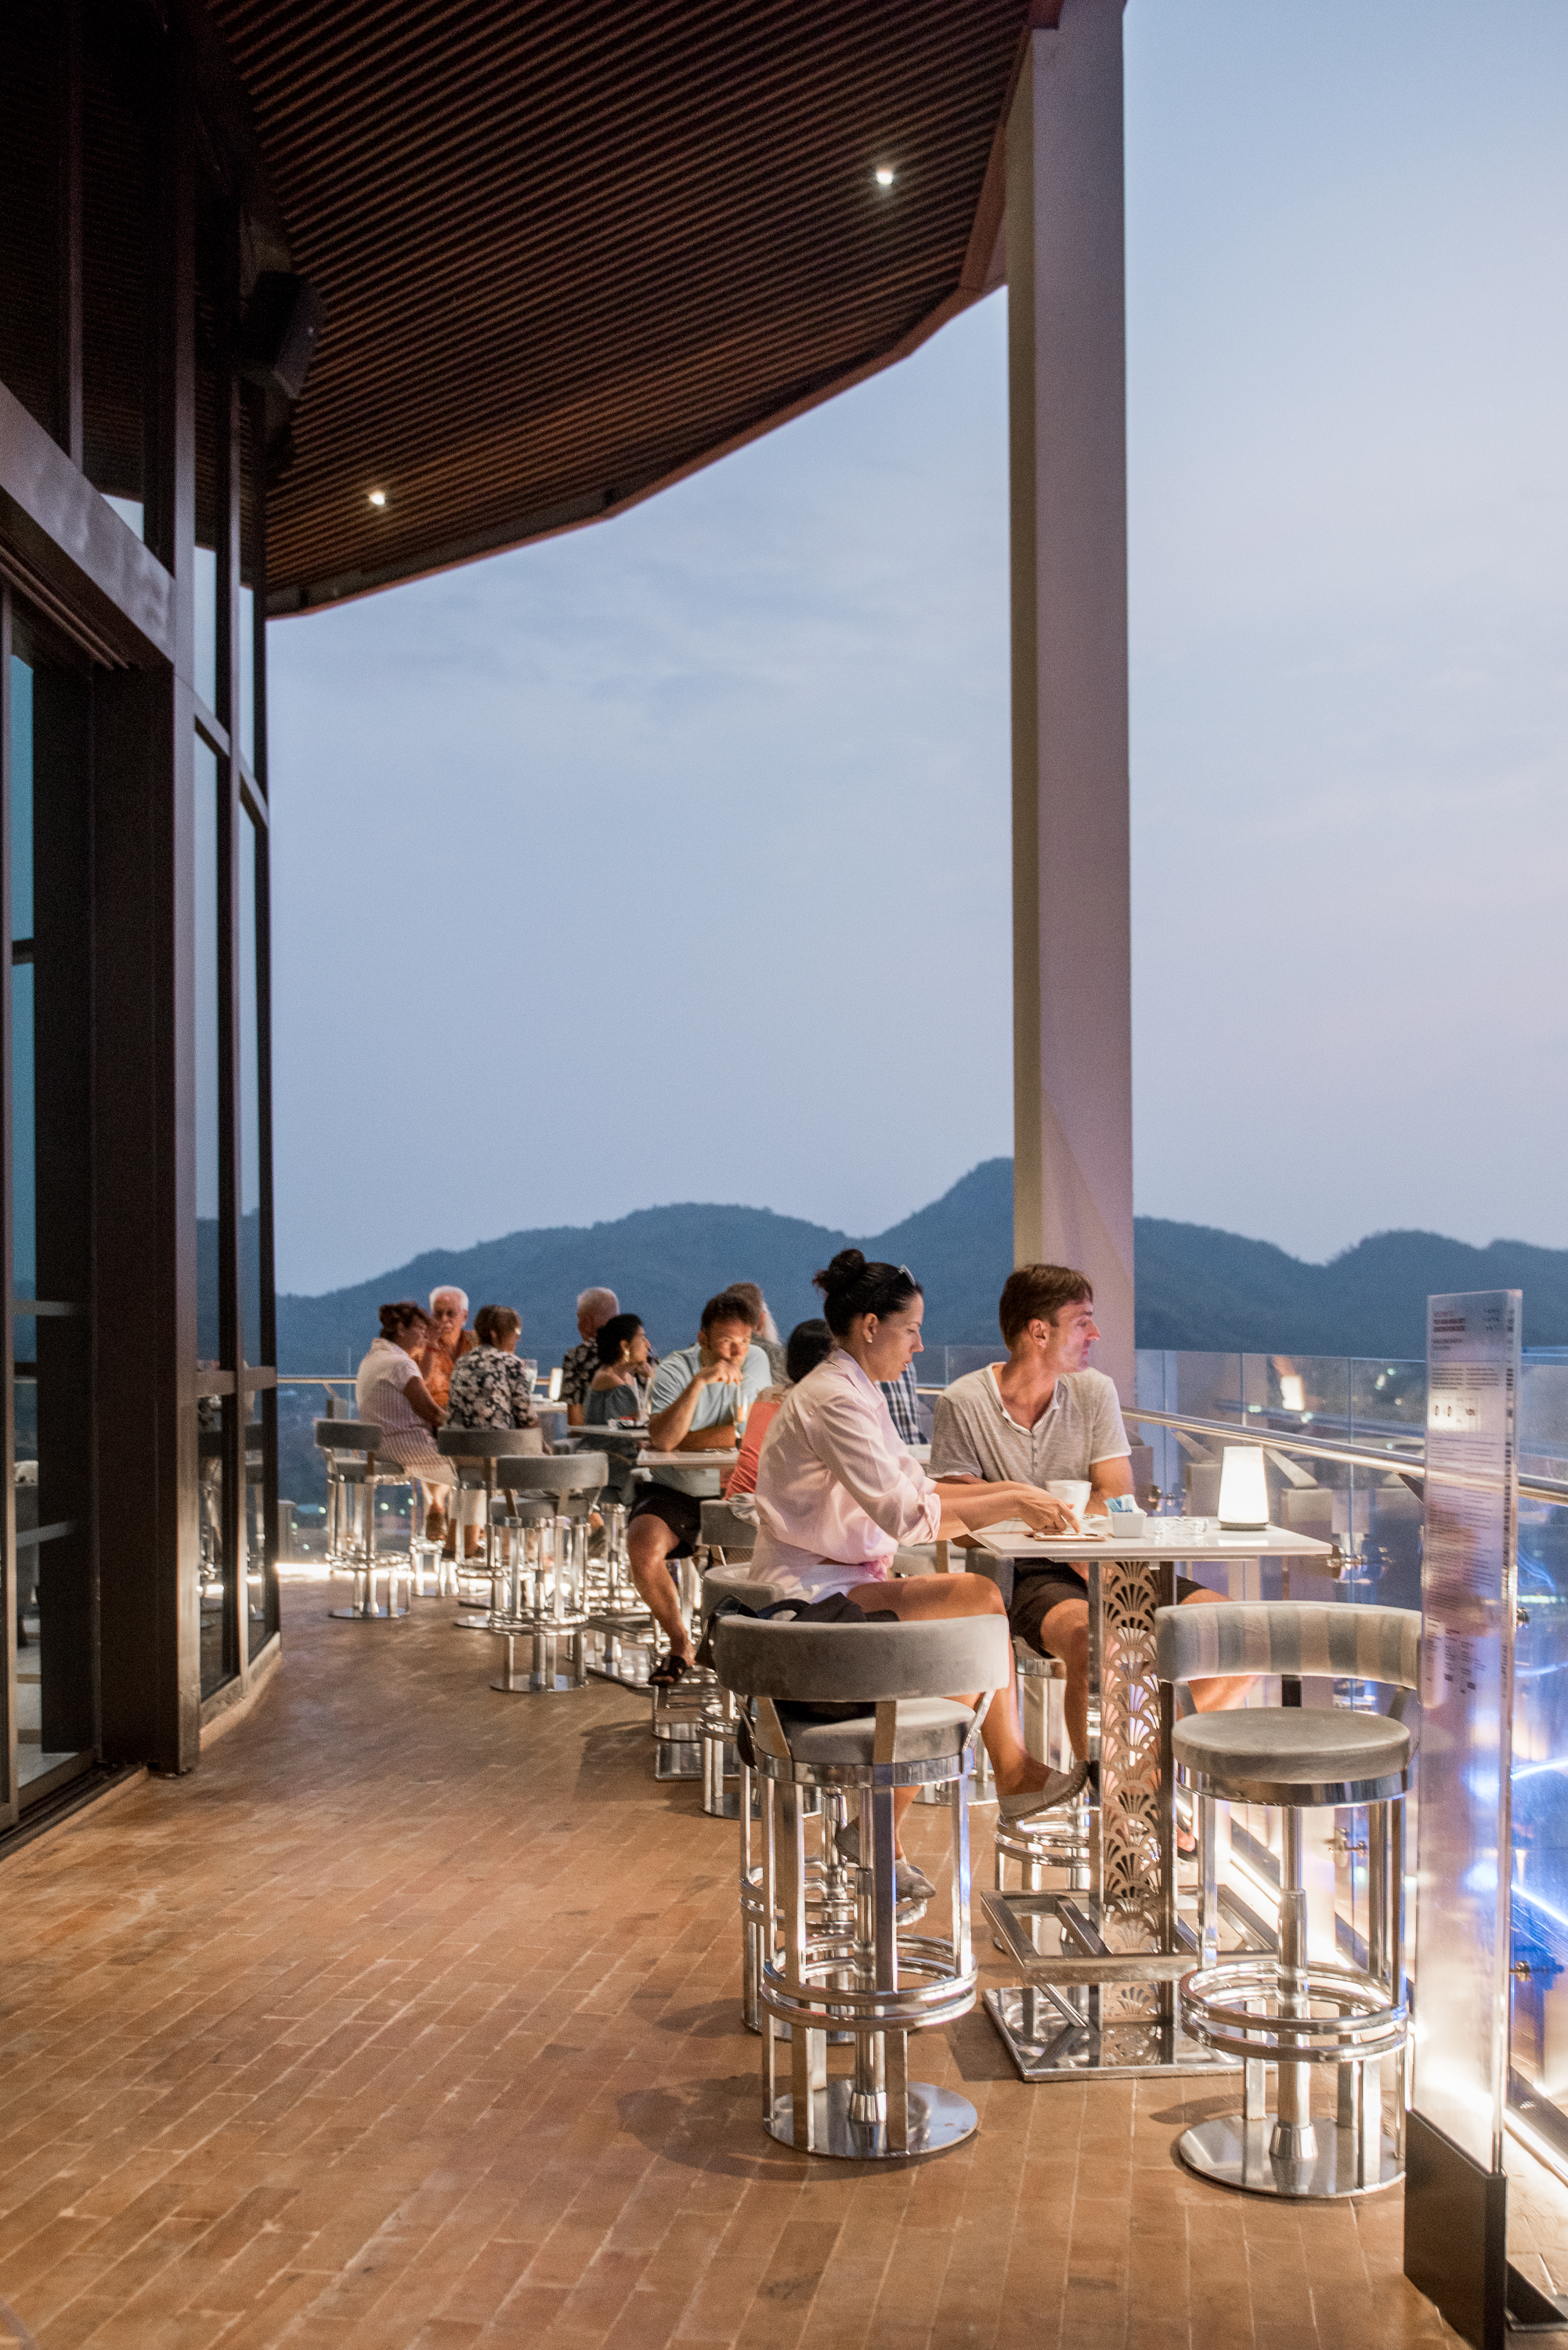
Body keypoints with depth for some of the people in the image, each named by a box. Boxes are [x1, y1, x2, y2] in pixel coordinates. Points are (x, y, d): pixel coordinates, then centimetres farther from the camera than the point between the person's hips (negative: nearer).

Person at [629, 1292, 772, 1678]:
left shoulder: (755, 1361, -2)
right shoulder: (674, 1371, -9)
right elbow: (661, 1438, -27)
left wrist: (678, 1442, -12)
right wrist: (699, 1381, -35)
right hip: (674, 1493, -2)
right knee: (642, 1544, -30)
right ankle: (680, 1644, -6)